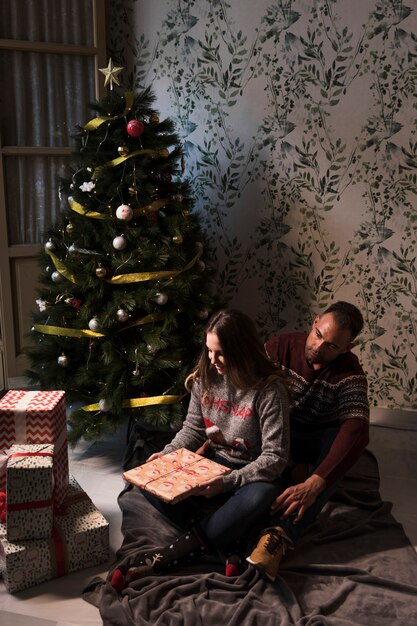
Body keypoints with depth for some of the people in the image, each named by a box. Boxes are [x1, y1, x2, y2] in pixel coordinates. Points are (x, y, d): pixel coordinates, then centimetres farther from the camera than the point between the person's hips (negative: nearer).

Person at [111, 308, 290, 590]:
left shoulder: (270, 389, -19)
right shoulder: (206, 377, -2)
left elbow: (275, 457, -19)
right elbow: (193, 428, 9)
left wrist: (228, 482, -29)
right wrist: (167, 454, -10)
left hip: (250, 475, -5)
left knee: (261, 496, -41)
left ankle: (159, 559, -36)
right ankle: (215, 539, -26)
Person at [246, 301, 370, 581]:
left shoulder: (350, 373, -18)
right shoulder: (281, 346, -14)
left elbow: (356, 431, -34)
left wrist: (313, 484, -48)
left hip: (319, 440, -1)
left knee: (340, 439, -36)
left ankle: (279, 535, -48)